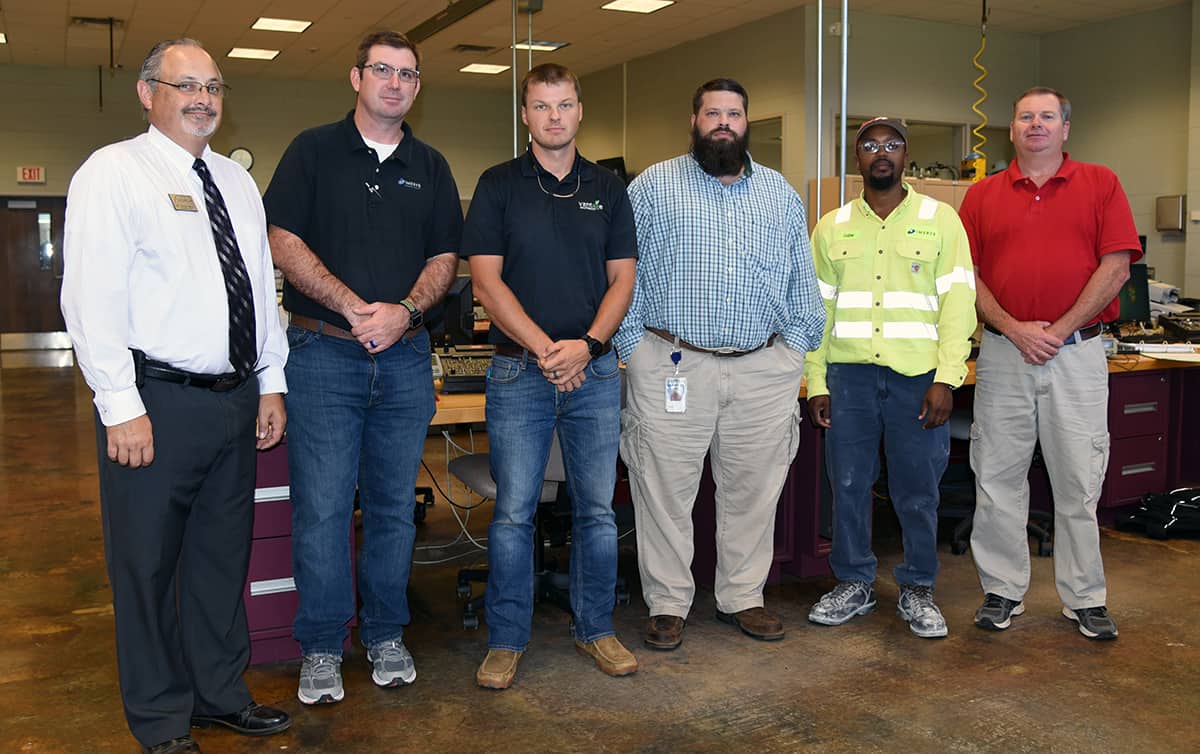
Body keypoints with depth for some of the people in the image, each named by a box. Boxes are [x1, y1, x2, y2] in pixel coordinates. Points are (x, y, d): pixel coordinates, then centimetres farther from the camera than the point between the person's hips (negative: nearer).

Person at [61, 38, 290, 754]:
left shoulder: (238, 180, 15)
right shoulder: (113, 172, -5)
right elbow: (93, 298, -12)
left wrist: (272, 385, 10)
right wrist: (123, 410, -17)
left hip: (238, 400, 6)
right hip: (158, 402, -6)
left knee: (225, 557, 16)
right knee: (149, 565, 6)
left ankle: (221, 693, 33)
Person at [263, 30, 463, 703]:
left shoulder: (431, 167, 13)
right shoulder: (314, 152, 5)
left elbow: (445, 257, 9)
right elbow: (286, 243, -3)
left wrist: (403, 311, -9)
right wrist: (354, 307, -14)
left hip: (406, 355, 3)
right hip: (324, 352, -3)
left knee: (395, 506, 9)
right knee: (322, 508, -2)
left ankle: (386, 635, 23)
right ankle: (322, 648, 12)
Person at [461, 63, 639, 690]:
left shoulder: (608, 189, 11)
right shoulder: (498, 185, 3)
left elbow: (622, 279, 7)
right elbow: (486, 280, -4)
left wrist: (587, 344, -10)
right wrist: (545, 348, -15)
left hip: (595, 371, 3)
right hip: (519, 372, -2)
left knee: (597, 509, 8)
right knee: (513, 512, 2)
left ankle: (595, 628, 23)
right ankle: (506, 639, 16)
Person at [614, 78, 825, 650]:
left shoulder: (781, 194, 15)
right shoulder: (653, 186, 5)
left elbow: (801, 279, 16)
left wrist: (795, 348, 7)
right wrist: (635, 350, -5)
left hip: (763, 371, 3)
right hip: (673, 364, -3)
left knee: (753, 489, 9)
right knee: (665, 489, 1)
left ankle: (742, 596, 25)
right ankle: (668, 604, 15)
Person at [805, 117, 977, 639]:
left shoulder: (940, 219, 4)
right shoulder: (832, 228, 11)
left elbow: (957, 302, -1)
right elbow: (818, 309, 10)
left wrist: (946, 379, -9)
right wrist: (816, 383, 4)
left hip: (918, 374, -2)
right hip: (849, 373, 2)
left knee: (918, 490, 4)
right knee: (848, 483, 6)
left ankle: (917, 590, 20)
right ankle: (853, 584, 21)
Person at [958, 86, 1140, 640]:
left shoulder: (1100, 184, 7)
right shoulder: (982, 196, 10)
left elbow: (1116, 266, -2)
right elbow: (966, 276, 3)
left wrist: (1058, 329, -10)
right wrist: (1015, 329, -11)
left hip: (1077, 351, -1)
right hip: (1003, 352, 1)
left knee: (1079, 481, 4)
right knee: (997, 478, 5)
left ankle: (1084, 599, 18)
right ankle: (1002, 591, 18)